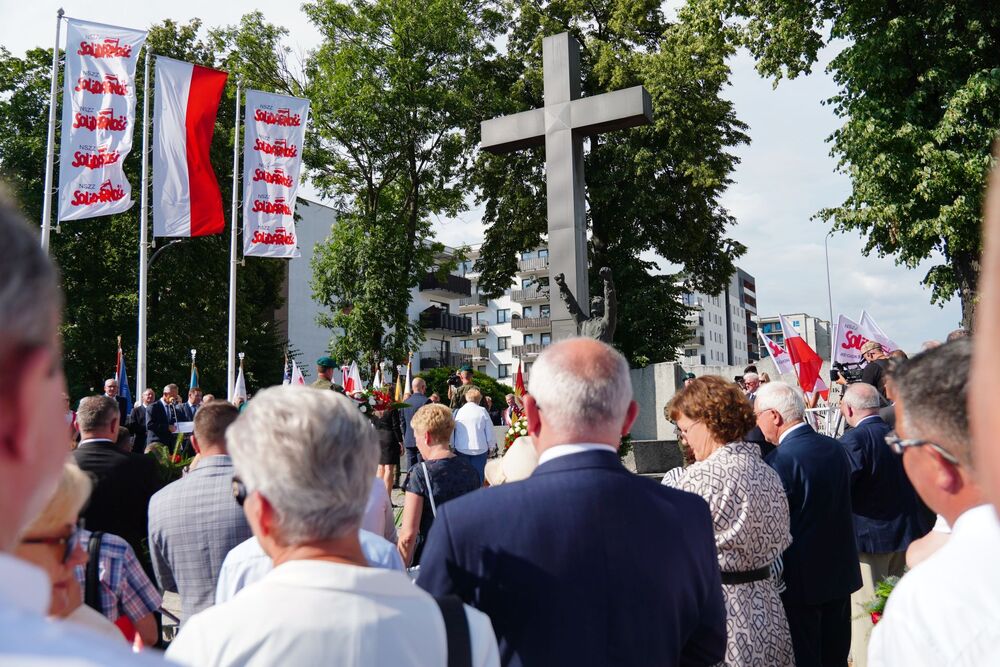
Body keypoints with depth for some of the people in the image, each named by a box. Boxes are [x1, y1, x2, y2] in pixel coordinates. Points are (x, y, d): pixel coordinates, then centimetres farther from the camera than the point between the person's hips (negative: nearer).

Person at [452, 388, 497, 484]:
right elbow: (490, 431, -3)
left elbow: (452, 432, 3)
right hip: (480, 450, -1)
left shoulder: (458, 412, -2)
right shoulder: (482, 411, -6)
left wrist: (453, 446, 16)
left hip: (461, 450, 1)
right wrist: (491, 447, 10)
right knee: (478, 476, 5)